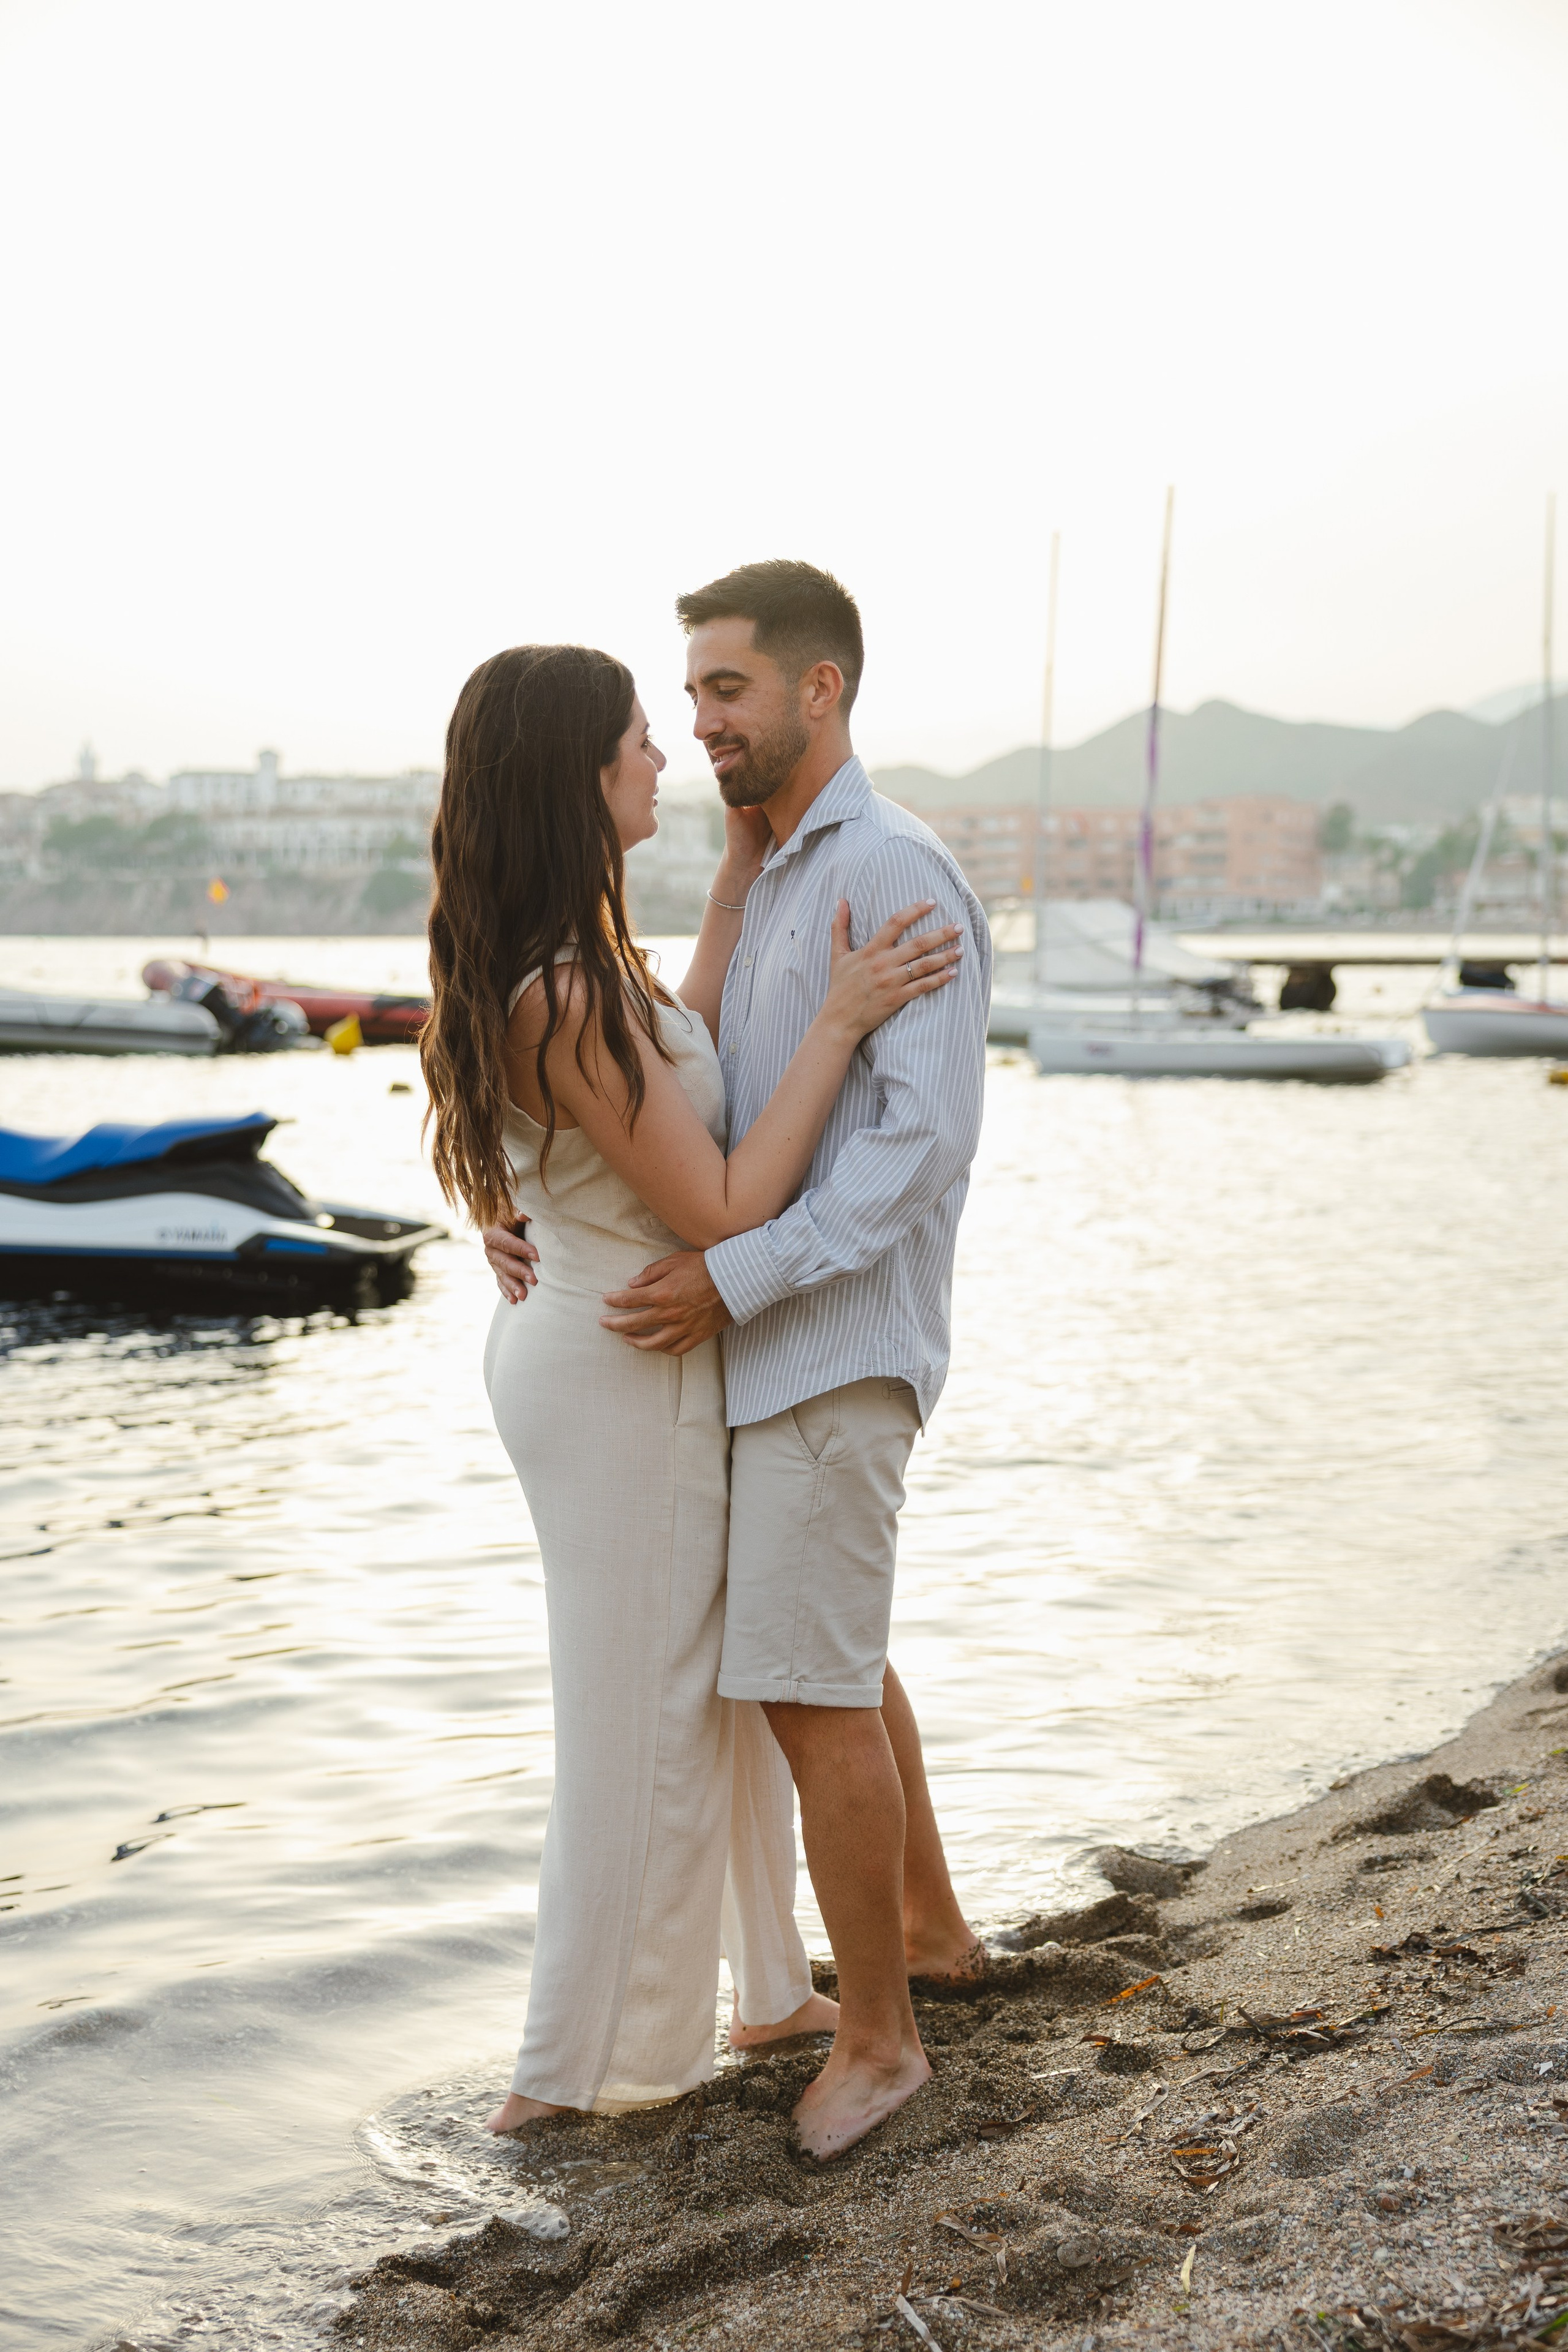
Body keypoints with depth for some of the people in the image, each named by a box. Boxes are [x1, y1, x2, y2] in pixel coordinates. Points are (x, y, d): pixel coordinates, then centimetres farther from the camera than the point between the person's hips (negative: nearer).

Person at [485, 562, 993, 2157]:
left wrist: (735, 1278, -29)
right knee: (829, 1649, 22)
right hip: (770, 1335, 10)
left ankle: (876, 2035, 7)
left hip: (837, 1344, -10)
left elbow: (928, 1132, -25)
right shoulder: (761, 882, 14)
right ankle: (929, 1926, 39)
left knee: (807, 1689, -7)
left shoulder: (899, 874, -17)